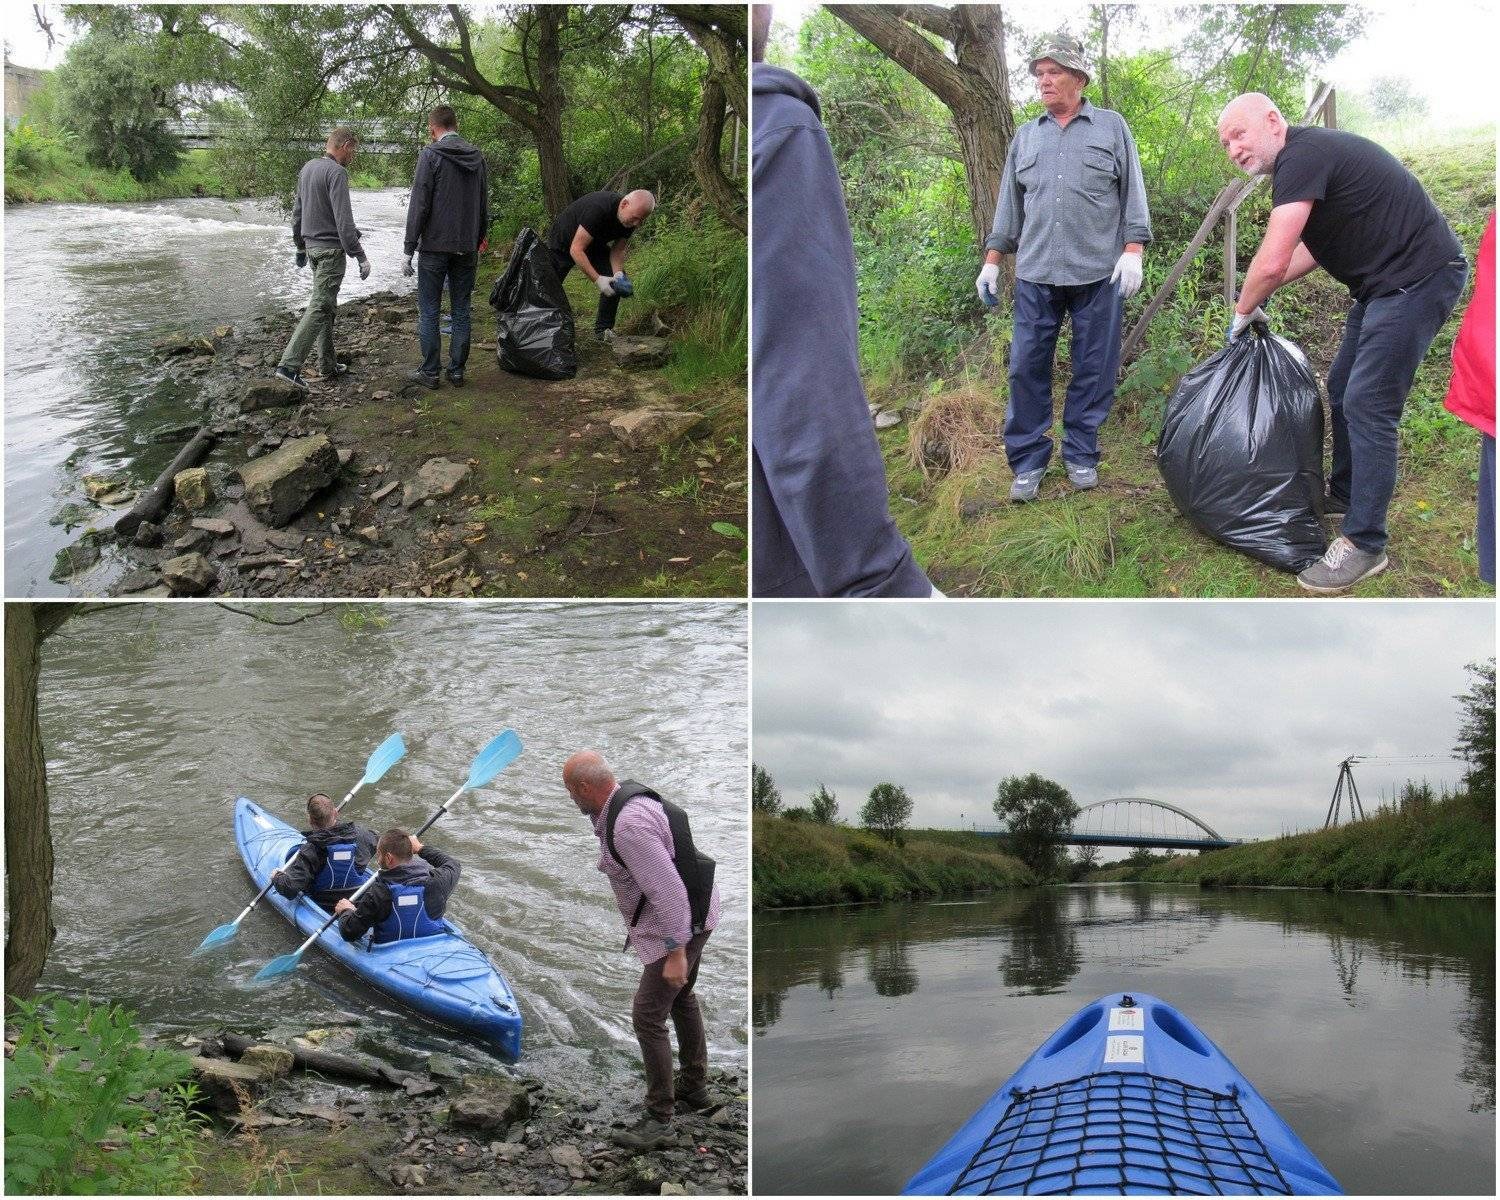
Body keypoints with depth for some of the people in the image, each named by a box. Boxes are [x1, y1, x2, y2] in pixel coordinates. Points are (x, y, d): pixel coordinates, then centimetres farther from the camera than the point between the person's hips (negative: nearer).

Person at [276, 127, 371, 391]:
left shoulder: (307, 169, 12)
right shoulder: (336, 172, -15)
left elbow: (297, 211, 19)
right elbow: (344, 220, -20)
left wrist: (300, 246, 28)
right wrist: (360, 256, -18)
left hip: (312, 246, 9)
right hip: (331, 249, -9)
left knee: (327, 306, 15)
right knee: (320, 308, -9)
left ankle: (328, 365, 17)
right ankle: (289, 366, -15)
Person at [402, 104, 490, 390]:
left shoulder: (431, 155, -9)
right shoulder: (477, 157, 8)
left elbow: (419, 205, -12)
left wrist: (409, 249, -9)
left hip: (435, 246, -5)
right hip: (467, 248, 5)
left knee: (429, 311, 3)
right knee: (461, 311, 10)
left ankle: (429, 372, 5)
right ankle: (457, 371, 13)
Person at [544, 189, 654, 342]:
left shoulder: (630, 220, -19)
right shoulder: (598, 208, -41)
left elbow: (617, 250, -8)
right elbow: (576, 250, -40)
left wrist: (618, 273, -29)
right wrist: (597, 279, -46)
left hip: (594, 245, 6)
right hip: (562, 244, -6)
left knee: (616, 281, -11)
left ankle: (603, 330, -3)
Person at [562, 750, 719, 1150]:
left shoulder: (628, 825, -29)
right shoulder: (628, 799, 2)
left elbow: (668, 892, -30)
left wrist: (675, 952, -26)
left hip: (679, 924, -11)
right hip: (691, 914, 11)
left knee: (647, 1016, -7)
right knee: (681, 998, 25)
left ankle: (659, 1118, 4)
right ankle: (695, 1088, 41)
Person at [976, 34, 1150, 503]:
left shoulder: (1111, 128, 7)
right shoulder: (1025, 137, 15)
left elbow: (1133, 194, 5)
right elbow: (1009, 203, 17)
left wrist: (1133, 251, -6)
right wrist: (992, 261, 11)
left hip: (1098, 274, -2)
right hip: (1035, 276, 2)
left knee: (1093, 371, 3)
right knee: (1026, 369, -1)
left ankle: (1081, 455, 16)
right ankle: (1028, 461, 8)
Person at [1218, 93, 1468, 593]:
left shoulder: (1302, 155, -19)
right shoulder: (1308, 157, 13)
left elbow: (1271, 262, -24)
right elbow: (1315, 248, 25)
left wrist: (1243, 312, -6)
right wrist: (1257, 296, 15)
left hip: (1417, 278, -11)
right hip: (1386, 282, 11)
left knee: (1367, 406, -12)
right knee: (1342, 391, 19)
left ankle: (1365, 544, -7)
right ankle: (1344, 492, 37)